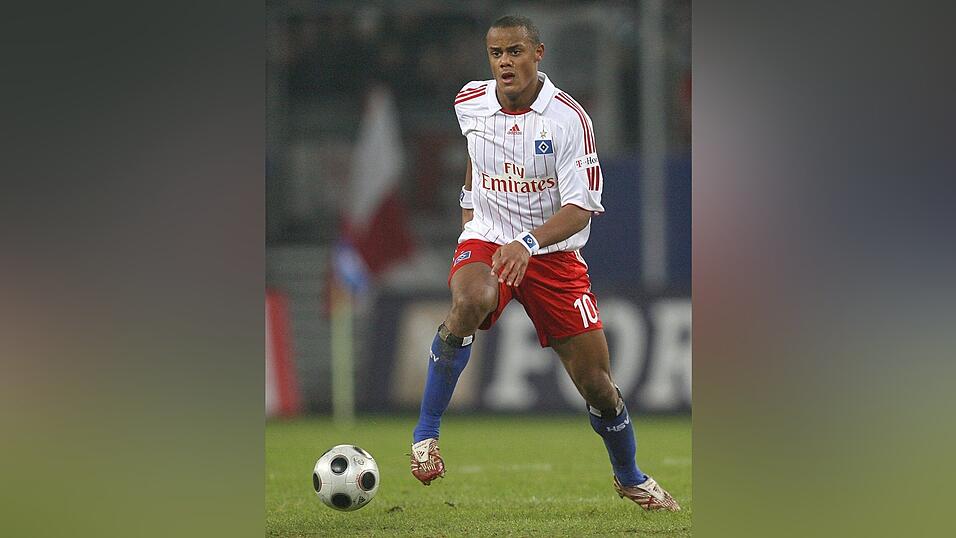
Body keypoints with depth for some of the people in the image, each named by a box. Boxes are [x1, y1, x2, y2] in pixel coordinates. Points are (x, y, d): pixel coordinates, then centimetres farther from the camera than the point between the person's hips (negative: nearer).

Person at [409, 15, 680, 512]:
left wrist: (527, 243, -35)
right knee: (470, 301, -37)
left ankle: (630, 479, 30)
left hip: (553, 252, -1)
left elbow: (581, 206, -20)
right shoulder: (469, 103, -2)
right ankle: (425, 434, -27)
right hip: (486, 243, 1)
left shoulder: (568, 118, -15)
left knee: (597, 383, 0)